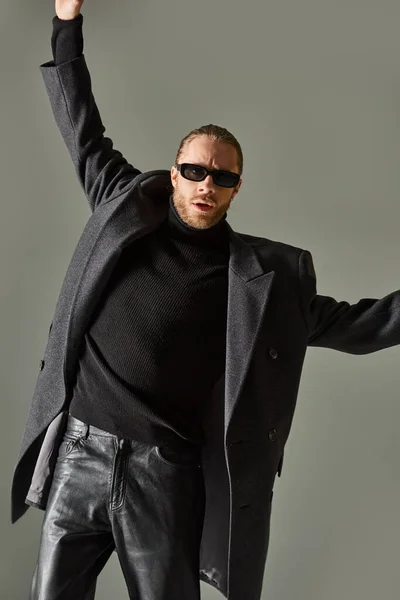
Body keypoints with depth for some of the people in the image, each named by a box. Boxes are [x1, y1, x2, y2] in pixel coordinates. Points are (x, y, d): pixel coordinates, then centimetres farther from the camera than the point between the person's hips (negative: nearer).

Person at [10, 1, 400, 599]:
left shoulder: (265, 274, 3)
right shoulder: (125, 208, 7)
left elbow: (351, 323, 8)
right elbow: (83, 133, 19)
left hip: (165, 476, -2)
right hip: (77, 452, 2)